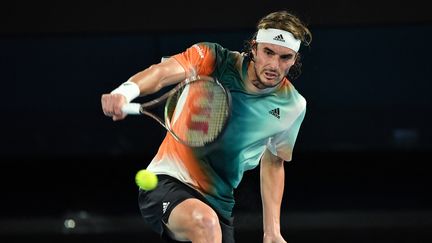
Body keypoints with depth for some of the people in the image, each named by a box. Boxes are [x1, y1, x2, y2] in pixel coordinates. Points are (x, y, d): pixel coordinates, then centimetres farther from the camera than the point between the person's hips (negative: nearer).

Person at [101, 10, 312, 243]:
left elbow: (273, 164, 15)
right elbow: (162, 72, -28)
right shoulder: (216, 61, -11)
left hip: (219, 203, 6)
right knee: (205, 222, -36)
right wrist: (125, 91, -50)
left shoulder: (292, 107, 1)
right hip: (168, 180, -6)